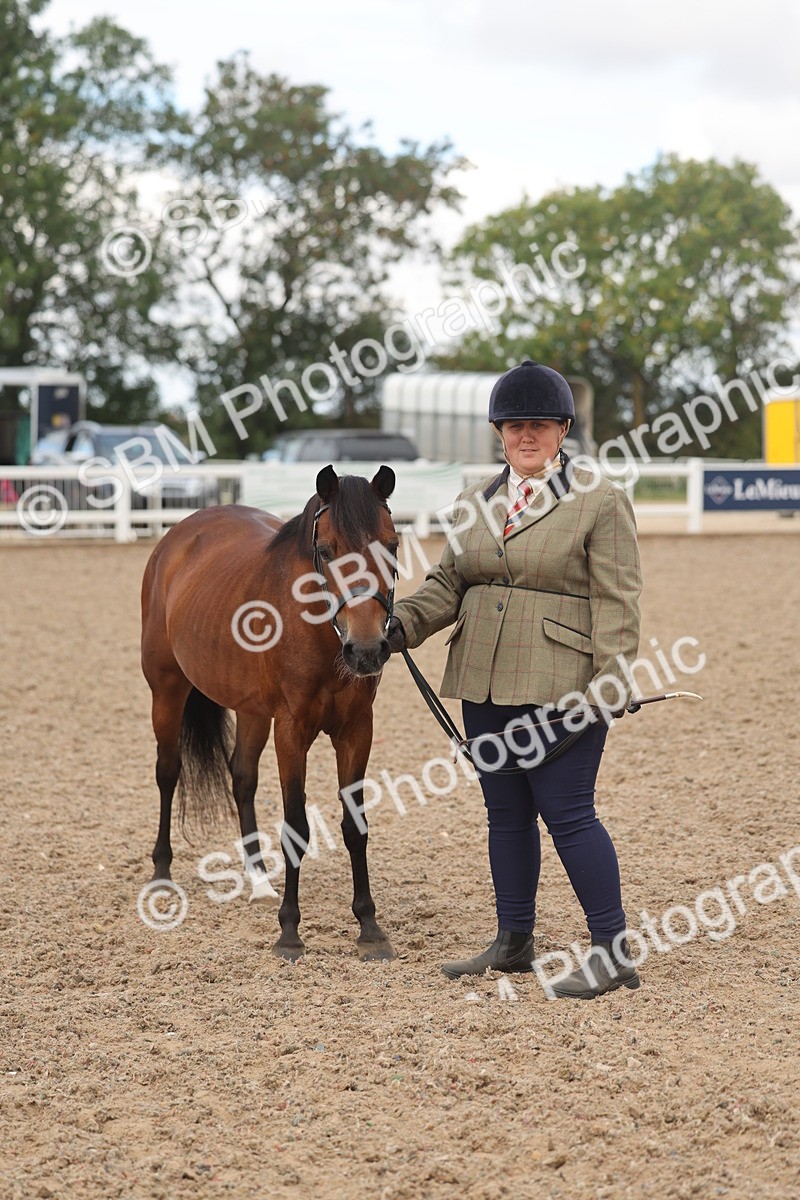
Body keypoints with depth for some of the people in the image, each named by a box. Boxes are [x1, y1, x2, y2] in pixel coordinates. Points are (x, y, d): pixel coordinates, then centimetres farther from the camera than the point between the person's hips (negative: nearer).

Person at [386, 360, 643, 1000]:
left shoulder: (600, 501, -6)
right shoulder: (477, 501, 13)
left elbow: (616, 603, -9)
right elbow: (448, 582, 16)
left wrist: (608, 688, -17)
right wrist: (403, 622, -3)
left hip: (558, 690, -7)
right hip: (485, 684, 7)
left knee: (567, 814, -7)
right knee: (506, 814, 13)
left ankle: (615, 951, 1)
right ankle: (514, 941, 24)